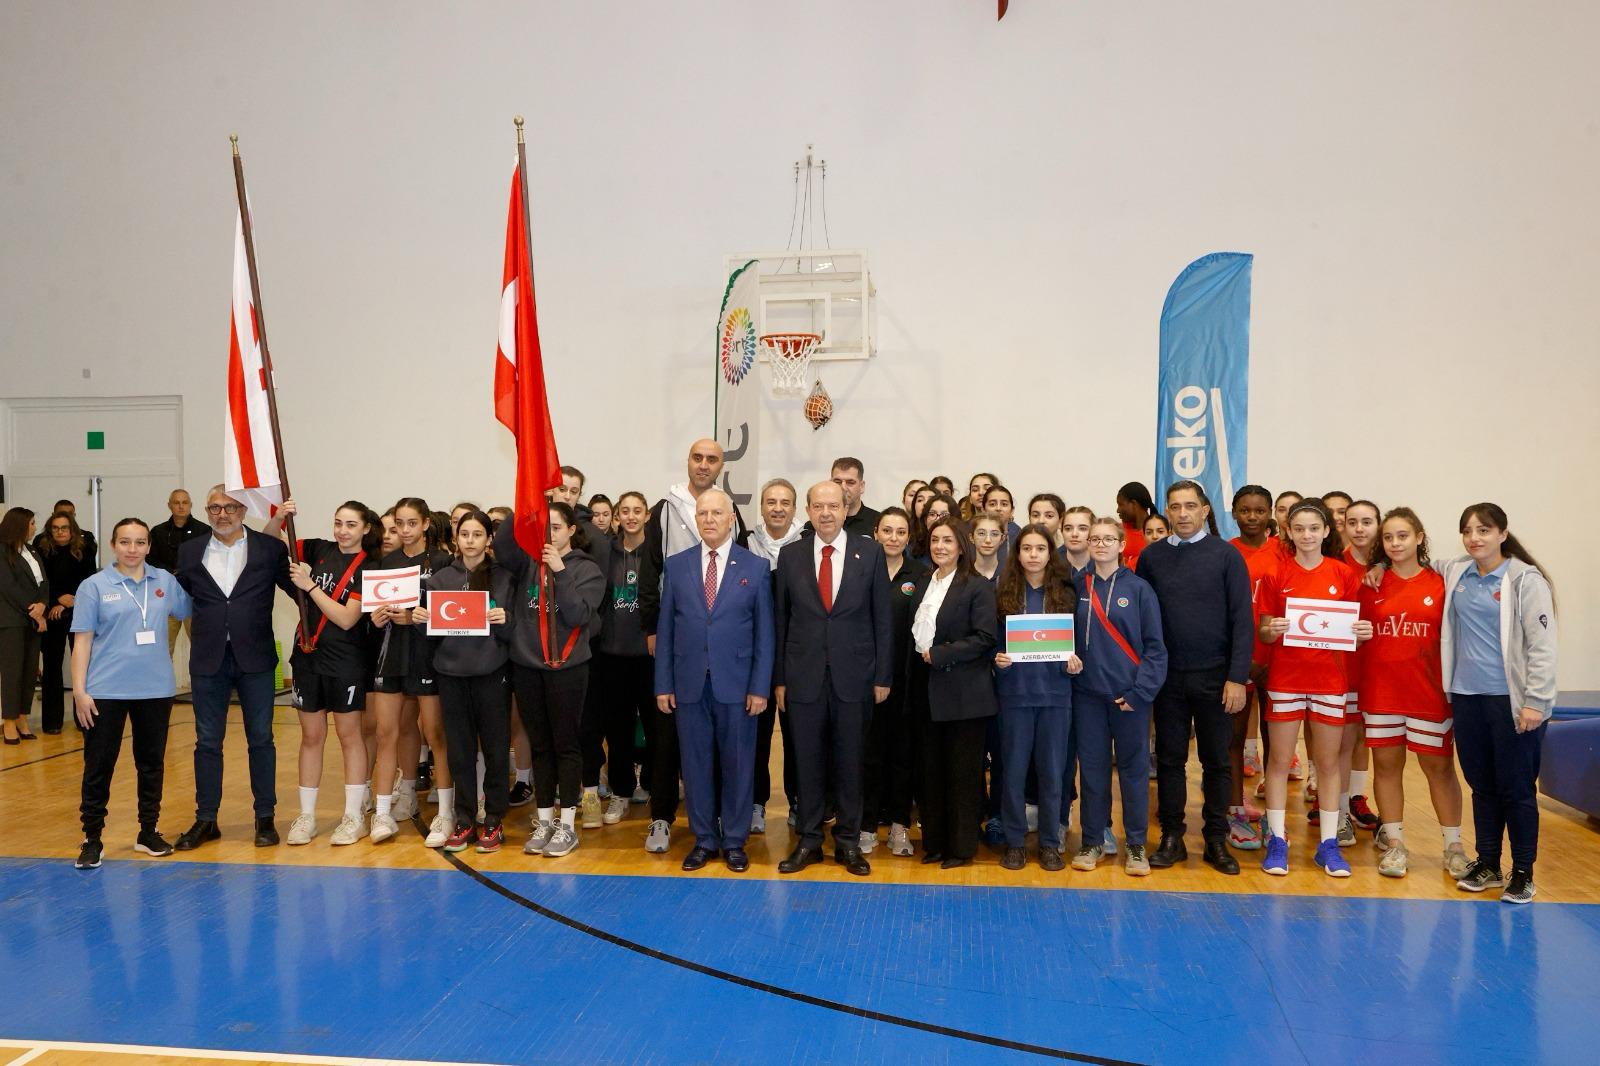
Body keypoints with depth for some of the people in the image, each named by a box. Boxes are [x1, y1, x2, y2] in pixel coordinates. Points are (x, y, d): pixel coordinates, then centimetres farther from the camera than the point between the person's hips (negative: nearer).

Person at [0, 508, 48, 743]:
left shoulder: (32, 552, 16)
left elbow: (44, 583, 10)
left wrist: (41, 605, -9)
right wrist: (33, 612, -11)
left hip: (33, 619, 6)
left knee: (31, 670, 4)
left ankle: (23, 719, 10)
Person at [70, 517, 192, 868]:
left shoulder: (165, 581, 4)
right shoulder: (94, 586, -2)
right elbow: (83, 641, -2)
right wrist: (79, 691, -7)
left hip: (155, 689, 3)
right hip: (106, 691, -2)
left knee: (152, 763, 11)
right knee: (99, 765, 3)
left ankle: (149, 832, 24)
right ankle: (92, 839, 13)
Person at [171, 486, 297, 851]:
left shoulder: (269, 547, -1)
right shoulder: (190, 551, 7)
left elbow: (297, 588, -2)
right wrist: (200, 638, 5)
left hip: (255, 658, -2)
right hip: (208, 659, 2)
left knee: (261, 739, 6)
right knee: (207, 741, 9)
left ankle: (265, 817, 16)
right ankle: (206, 819, 19)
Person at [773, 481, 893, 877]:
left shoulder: (870, 553, 0)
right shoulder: (790, 555, 4)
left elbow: (882, 618, 2)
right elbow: (781, 620, 6)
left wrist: (883, 676, -1)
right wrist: (779, 678, 3)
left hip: (854, 677, -1)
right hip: (804, 677, 1)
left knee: (850, 763, 8)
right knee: (808, 763, 8)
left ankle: (849, 842, 20)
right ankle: (809, 841, 21)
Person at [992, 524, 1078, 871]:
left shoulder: (1065, 592, 4)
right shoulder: (1004, 592, 2)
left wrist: (1073, 662, -10)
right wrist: (997, 658, -14)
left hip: (1055, 691, 1)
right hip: (1015, 690, 0)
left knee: (1052, 768, 6)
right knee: (1014, 767, 5)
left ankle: (1050, 842, 17)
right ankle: (1014, 840, 16)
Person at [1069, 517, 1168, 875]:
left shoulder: (1138, 588, -2)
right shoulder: (1078, 587, 5)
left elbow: (1154, 645, -3)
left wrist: (1140, 691, -11)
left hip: (1130, 694, -2)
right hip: (1088, 694, 2)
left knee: (1133, 768, 5)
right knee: (1092, 768, 8)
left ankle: (1136, 845, 16)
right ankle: (1093, 842, 19)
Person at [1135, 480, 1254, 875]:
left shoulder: (1226, 555, -3)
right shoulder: (1151, 557, 3)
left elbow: (1242, 620, -5)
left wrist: (1237, 678, -10)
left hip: (1214, 676, -1)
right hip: (1168, 676, 2)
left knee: (1216, 760, 8)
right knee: (1170, 758, 9)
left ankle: (1216, 840, 19)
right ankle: (1172, 838, 19)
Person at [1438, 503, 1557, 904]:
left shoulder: (1525, 580, -8)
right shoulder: (1456, 574, 7)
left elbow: (1542, 645, -11)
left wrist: (1535, 702, -16)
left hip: (1511, 700, -5)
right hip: (1467, 697, 5)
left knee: (1517, 788, 3)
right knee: (1481, 785, 13)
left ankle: (1523, 873, 15)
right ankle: (1487, 864, 25)